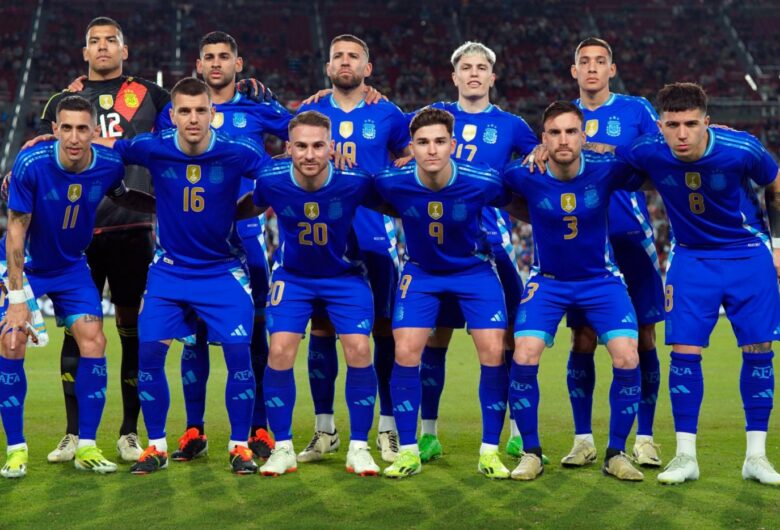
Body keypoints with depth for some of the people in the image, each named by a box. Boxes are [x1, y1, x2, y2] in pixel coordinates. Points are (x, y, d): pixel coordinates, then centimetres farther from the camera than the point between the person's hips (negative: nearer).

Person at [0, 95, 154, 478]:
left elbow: (121, 196, 8)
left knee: (94, 342, -9)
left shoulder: (109, 165, -18)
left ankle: (86, 447, 2)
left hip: (71, 267, 3)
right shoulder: (31, 164, -28)